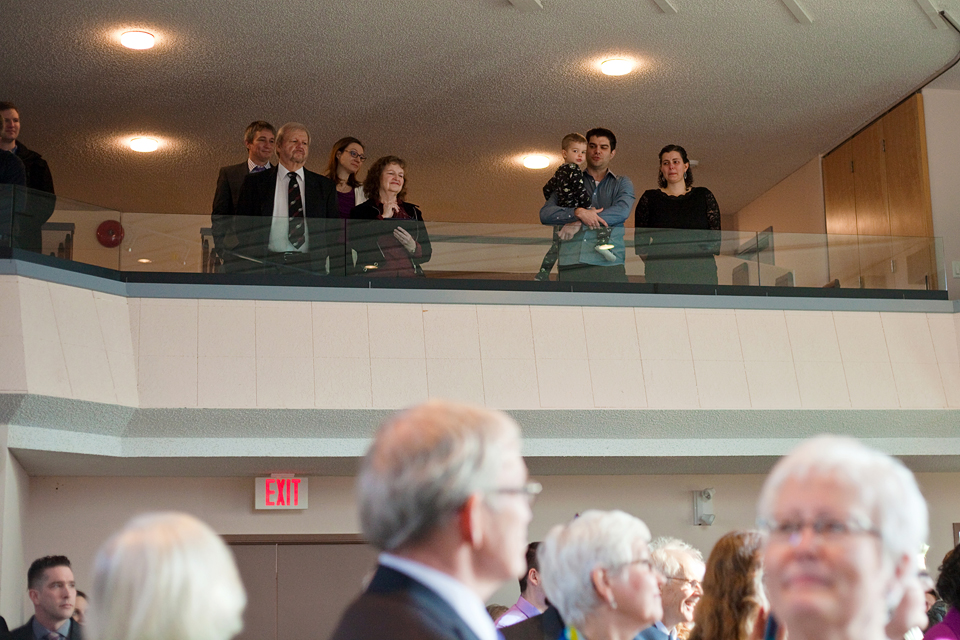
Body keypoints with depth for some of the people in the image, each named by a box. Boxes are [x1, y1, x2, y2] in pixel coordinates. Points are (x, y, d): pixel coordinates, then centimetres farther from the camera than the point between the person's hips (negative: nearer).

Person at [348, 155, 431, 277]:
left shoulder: (413, 211, 20)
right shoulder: (361, 211, 10)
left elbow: (427, 254, 18)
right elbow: (356, 243, -9)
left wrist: (413, 247, -4)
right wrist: (383, 217, 0)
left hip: (409, 277, 3)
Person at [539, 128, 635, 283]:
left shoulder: (621, 183, 21)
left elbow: (623, 211, 0)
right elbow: (545, 213, 8)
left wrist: (580, 224, -7)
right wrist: (578, 212, -10)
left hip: (608, 264, -1)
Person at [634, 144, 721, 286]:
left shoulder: (703, 196, 15)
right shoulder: (650, 198, 15)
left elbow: (716, 240, 9)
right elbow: (639, 243, 9)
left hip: (700, 273, 0)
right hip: (661, 274, 0)